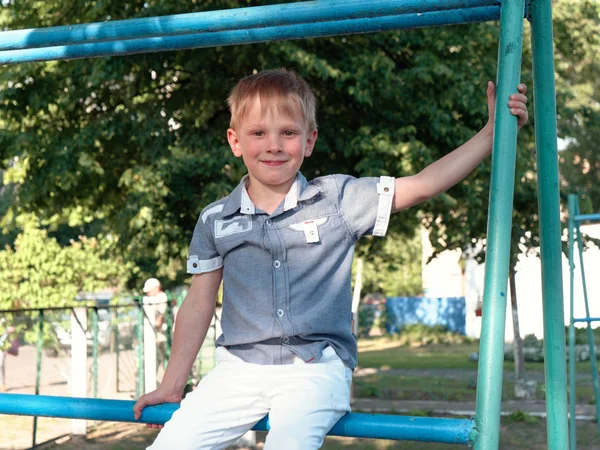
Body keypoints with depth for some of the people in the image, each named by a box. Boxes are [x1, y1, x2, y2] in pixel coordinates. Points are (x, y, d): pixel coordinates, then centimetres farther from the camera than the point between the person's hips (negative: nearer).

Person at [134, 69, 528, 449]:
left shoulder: (339, 199, 4)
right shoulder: (215, 220, 9)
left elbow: (423, 186, 0)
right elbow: (199, 304, 14)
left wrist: (492, 132, -7)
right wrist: (172, 386, 16)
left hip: (316, 368, -3)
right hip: (240, 368, 3)